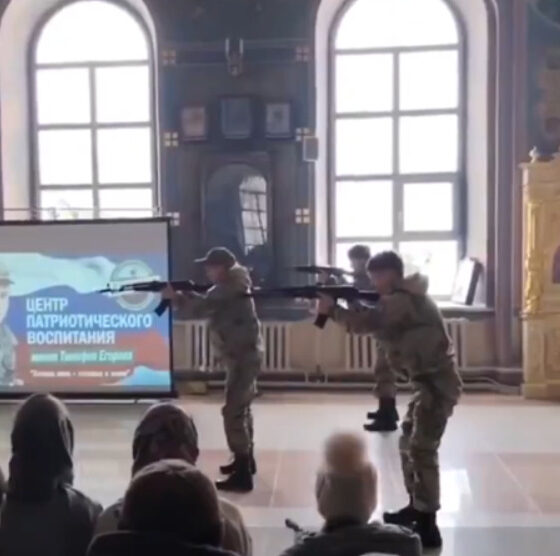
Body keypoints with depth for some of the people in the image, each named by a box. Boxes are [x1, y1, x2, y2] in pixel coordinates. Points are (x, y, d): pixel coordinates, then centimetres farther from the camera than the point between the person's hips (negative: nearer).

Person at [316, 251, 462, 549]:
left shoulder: (403, 300, -17)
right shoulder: (405, 297, 15)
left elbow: (366, 322, -27)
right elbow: (379, 326, 9)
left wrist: (332, 309, -14)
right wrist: (340, 307, -5)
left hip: (437, 384, -10)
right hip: (428, 382, 10)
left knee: (422, 451, -11)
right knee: (408, 444, 17)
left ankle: (428, 526, -7)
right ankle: (416, 507, 30)